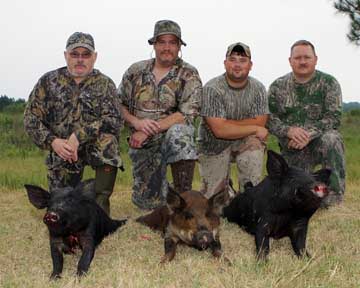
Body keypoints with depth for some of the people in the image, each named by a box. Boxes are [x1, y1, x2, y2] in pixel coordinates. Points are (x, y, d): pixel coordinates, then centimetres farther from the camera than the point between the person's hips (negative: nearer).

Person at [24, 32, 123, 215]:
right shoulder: (48, 81, -1)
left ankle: (101, 201, -22)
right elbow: (31, 119, -3)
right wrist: (52, 141, -20)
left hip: (95, 146, -2)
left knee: (107, 139, -34)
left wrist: (80, 135, -27)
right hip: (60, 151, 2)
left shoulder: (104, 83, -4)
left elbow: (115, 120, -17)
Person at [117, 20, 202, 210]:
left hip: (172, 135, -3)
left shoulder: (189, 75, -5)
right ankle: (163, 187, 36)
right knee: (147, 202, -1)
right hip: (142, 144, 3)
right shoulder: (136, 71, 5)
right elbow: (119, 105, 7)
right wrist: (136, 122, -15)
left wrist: (147, 131, -21)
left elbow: (187, 114, -15)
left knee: (178, 132, -39)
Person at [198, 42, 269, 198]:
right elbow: (219, 130, -23)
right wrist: (255, 129, -17)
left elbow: (259, 122, -13)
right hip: (214, 144, -2)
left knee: (255, 145, -32)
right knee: (213, 198, -6)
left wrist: (227, 124, -20)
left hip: (244, 141, 2)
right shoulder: (212, 89, -17)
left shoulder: (258, 88, -6)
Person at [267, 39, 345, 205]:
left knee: (330, 139, -36)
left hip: (320, 140, -2)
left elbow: (333, 117, -11)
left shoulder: (329, 83, -3)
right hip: (292, 149, 2)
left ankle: (334, 196, -24)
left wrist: (309, 135, -26)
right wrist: (289, 130, -23)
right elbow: (269, 119, -2)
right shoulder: (278, 86, 3)